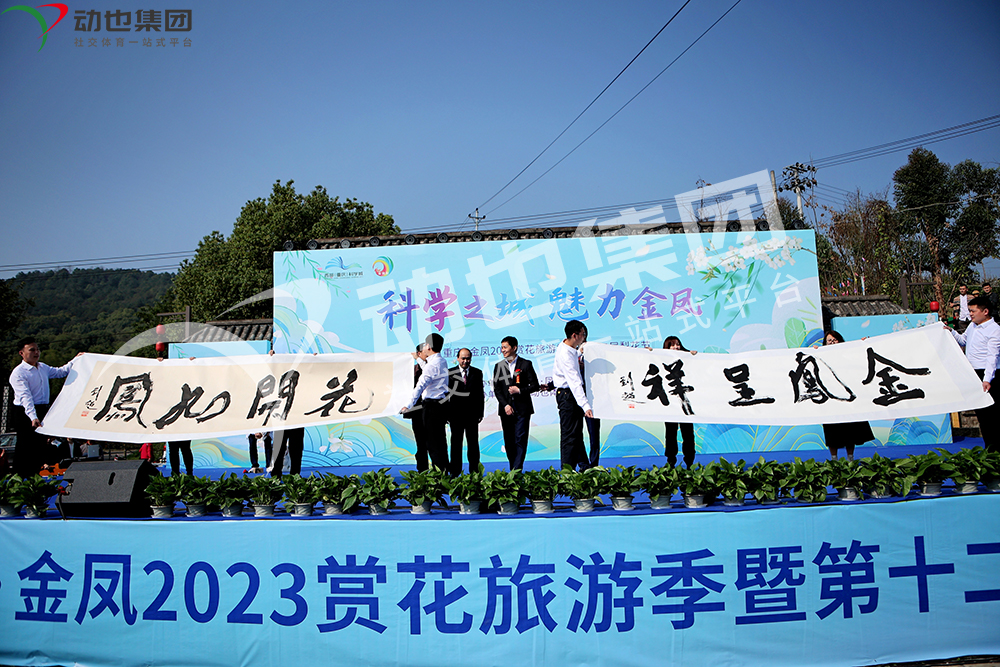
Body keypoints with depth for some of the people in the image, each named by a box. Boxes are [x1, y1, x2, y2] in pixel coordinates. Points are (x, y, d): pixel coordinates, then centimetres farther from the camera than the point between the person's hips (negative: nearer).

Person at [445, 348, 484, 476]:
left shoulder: (477, 373, 6)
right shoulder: (450, 373, 2)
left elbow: (480, 393, 7)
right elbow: (446, 393, 2)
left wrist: (480, 412, 1)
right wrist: (446, 413, -3)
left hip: (472, 414, 1)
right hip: (455, 413, -1)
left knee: (473, 442, 5)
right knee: (456, 442, 6)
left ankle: (474, 470, 13)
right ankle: (455, 471, 12)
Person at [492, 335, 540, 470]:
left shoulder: (525, 364, 2)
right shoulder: (499, 366, 10)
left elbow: (534, 385, 2)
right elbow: (497, 389, 7)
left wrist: (519, 390, -13)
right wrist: (505, 405, -5)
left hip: (522, 409, -3)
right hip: (506, 408, 3)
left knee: (520, 439, -8)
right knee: (509, 441, 4)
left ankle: (517, 470, -9)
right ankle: (513, 470, 12)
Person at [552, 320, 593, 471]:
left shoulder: (571, 348, 5)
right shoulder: (565, 355, -25)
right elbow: (574, 382, -33)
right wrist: (585, 405, -38)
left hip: (573, 394, 10)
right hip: (567, 394, -10)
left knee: (577, 431, 15)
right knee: (569, 433, -7)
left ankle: (584, 465, 22)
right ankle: (567, 468, -1)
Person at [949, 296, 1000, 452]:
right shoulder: (972, 325, 12)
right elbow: (963, 340, 31)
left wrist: (987, 379, -29)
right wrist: (952, 332, 13)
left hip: (987, 375, -8)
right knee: (980, 411, 13)